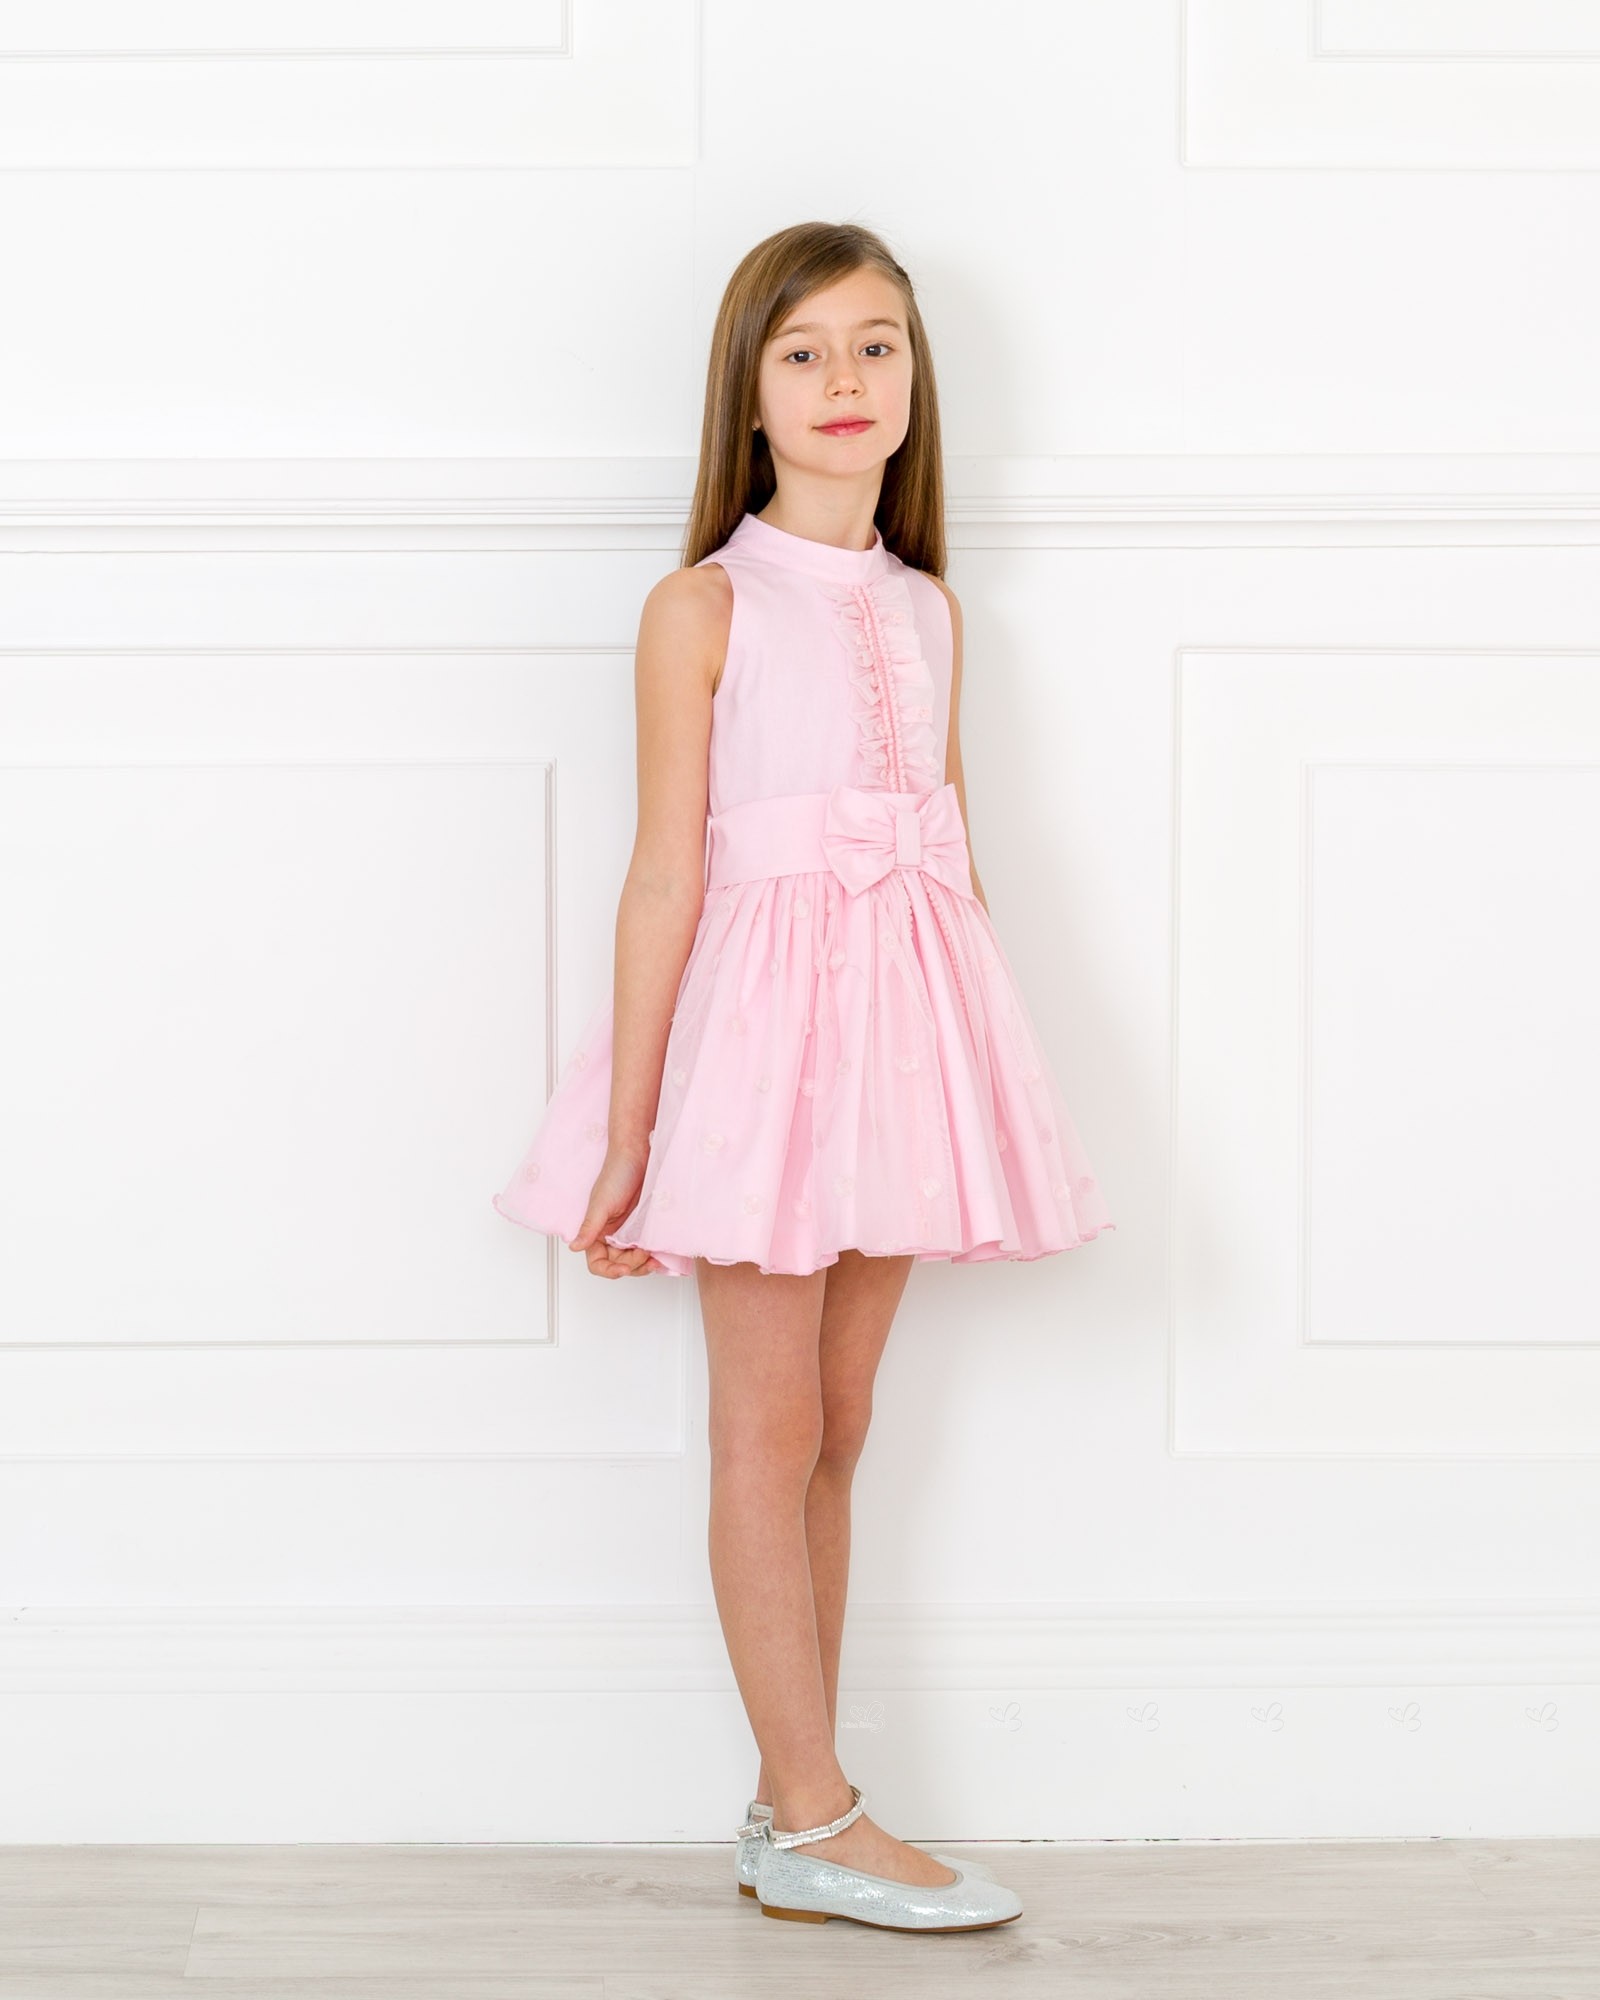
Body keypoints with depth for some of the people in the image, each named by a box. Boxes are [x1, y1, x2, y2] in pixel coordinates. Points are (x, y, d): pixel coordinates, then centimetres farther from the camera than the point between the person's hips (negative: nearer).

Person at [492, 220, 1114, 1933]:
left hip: (906, 1016, 6)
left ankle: (792, 1809, 19)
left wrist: (979, 1084, 13)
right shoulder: (703, 606, -5)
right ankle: (815, 1824, 9)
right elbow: (667, 877, -8)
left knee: (835, 1426, 10)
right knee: (769, 1433, 1)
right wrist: (629, 1135, -10)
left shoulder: (926, 607, 12)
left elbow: (946, 848, 15)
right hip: (766, 1010, -6)